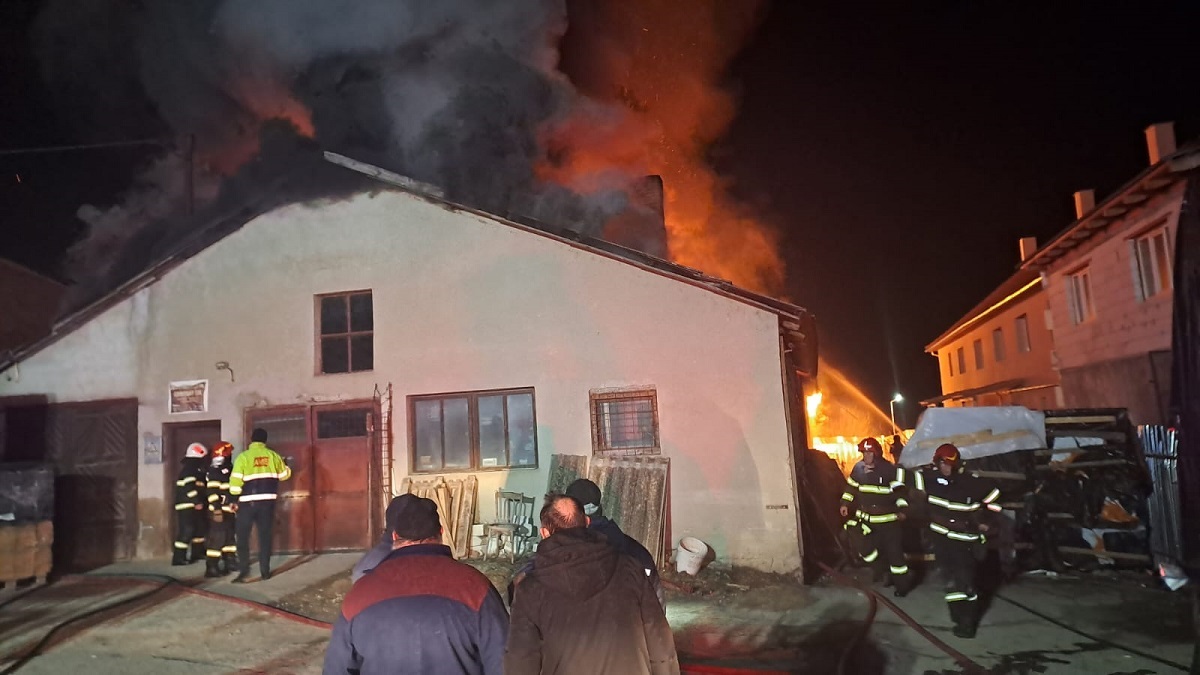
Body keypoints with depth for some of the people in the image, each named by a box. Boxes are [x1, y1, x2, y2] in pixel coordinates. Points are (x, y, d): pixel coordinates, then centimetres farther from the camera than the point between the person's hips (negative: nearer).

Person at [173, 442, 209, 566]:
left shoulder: (196, 470, 19)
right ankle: (179, 557, -10)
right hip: (187, 506, -11)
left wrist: (200, 502, 16)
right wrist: (197, 502, -21)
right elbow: (189, 488, -22)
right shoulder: (189, 470, -14)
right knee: (186, 530, -12)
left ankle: (197, 553, 26)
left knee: (199, 528, 16)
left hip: (194, 506, 11)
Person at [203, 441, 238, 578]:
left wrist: (235, 506, 26)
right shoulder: (214, 470, -13)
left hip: (228, 511, 10)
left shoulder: (228, 469, 17)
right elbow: (212, 492, -20)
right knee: (217, 538, -10)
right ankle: (211, 567, -7)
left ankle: (229, 562, 26)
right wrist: (217, 510, -24)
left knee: (229, 537, 16)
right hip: (219, 512, -10)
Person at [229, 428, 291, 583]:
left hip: (248, 502, -3)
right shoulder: (272, 455, 4)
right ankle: (265, 571, 11)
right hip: (268, 501, 3)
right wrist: (287, 468, 37)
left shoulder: (243, 456, -7)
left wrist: (235, 496, 3)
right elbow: (284, 474, 16)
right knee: (265, 536, 10)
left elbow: (236, 481, -12)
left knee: (242, 536, 5)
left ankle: (244, 572, -3)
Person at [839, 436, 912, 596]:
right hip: (866, 516, 5)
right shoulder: (858, 468, 1)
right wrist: (845, 503, 7)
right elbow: (851, 487, 12)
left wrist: (902, 510, -22)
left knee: (894, 550, 0)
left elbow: (899, 491, -13)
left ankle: (902, 585, 15)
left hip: (888, 518, -5)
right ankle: (881, 569, 11)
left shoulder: (890, 470, -13)